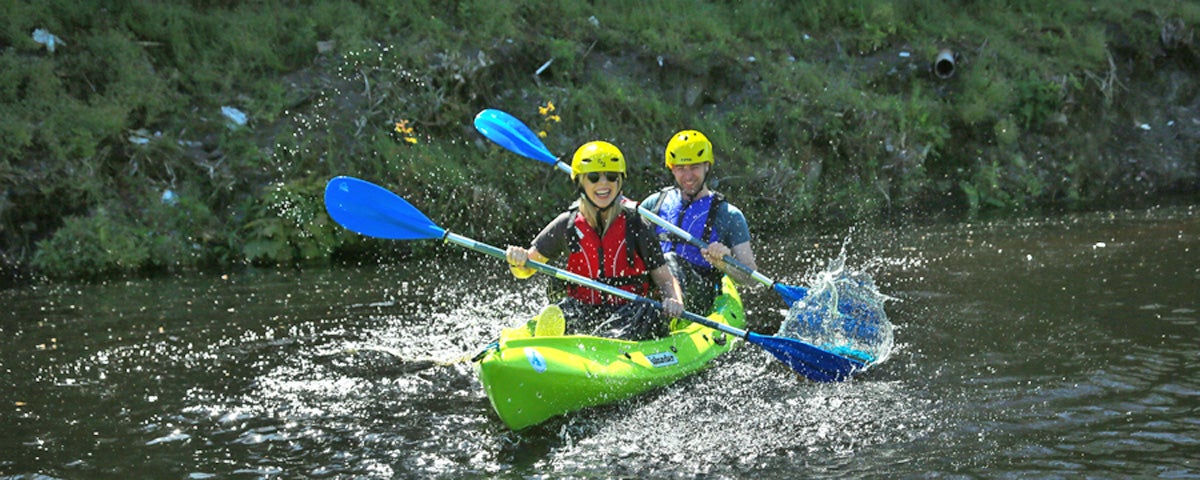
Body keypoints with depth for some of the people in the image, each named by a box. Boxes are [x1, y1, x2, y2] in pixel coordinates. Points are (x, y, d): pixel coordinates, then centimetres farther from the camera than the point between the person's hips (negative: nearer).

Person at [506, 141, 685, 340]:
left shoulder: (635, 225, 2)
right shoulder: (567, 225, 6)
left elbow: (664, 278, 4)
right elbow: (524, 271, 10)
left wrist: (674, 301, -19)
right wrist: (518, 262, -14)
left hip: (629, 311, -2)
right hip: (582, 312, 2)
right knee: (552, 315, -30)